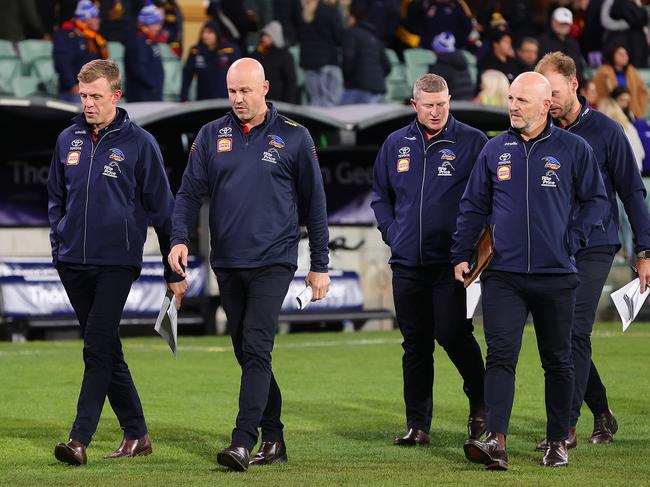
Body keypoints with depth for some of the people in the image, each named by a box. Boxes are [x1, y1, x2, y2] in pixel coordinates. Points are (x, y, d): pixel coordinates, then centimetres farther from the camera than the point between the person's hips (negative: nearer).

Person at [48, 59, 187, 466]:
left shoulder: (139, 143, -4)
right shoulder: (69, 140, 9)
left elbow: (162, 208, -2)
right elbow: (57, 198, 21)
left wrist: (174, 271, -2)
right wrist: (58, 246, 11)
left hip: (117, 262, -5)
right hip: (74, 263, 5)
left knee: (98, 347, -14)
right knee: (107, 351, 10)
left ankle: (81, 439, -19)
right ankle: (136, 434, 19)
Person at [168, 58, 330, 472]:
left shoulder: (294, 138, 0)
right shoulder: (212, 136, 8)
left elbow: (314, 203, 5)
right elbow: (190, 192, 6)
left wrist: (320, 266, 5)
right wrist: (181, 239, -13)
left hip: (273, 263, -4)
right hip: (227, 263, 4)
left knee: (256, 349, -15)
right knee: (247, 354, 9)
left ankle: (243, 443, -20)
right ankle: (273, 439, 18)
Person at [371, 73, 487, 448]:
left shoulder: (472, 142, -2)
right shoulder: (396, 145, 11)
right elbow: (381, 195, 23)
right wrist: (391, 231, 9)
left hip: (451, 262, -4)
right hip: (407, 262, 4)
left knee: (452, 333, -12)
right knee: (415, 345, 7)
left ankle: (481, 402, 12)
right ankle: (417, 425, 11)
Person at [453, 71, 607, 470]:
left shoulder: (573, 149, 0)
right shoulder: (495, 150, 7)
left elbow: (596, 200, 7)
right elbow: (474, 206, 14)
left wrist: (572, 240, -4)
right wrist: (461, 255, 10)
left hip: (556, 276, -1)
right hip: (503, 276, 1)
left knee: (558, 362, 9)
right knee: (500, 356, -10)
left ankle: (558, 442, 18)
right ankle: (497, 442, -19)